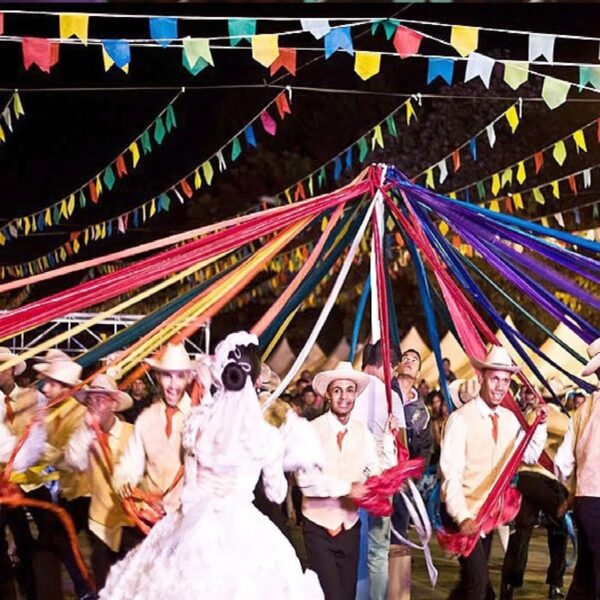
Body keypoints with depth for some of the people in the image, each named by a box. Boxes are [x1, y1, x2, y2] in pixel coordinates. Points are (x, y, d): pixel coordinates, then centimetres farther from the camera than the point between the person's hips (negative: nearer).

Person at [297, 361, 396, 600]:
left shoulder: (362, 433, 5)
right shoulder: (313, 430, -12)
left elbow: (379, 474, -2)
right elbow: (305, 479, -22)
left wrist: (389, 438, -11)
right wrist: (346, 488, -28)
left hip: (350, 526, 5)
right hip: (319, 525, -5)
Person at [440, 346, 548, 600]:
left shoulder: (509, 419, 3)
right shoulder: (461, 418, -18)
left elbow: (530, 456, 13)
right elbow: (451, 474, -21)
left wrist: (540, 424, 0)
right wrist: (462, 518, -30)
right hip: (462, 511, -7)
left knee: (473, 577, 16)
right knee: (477, 580, -18)